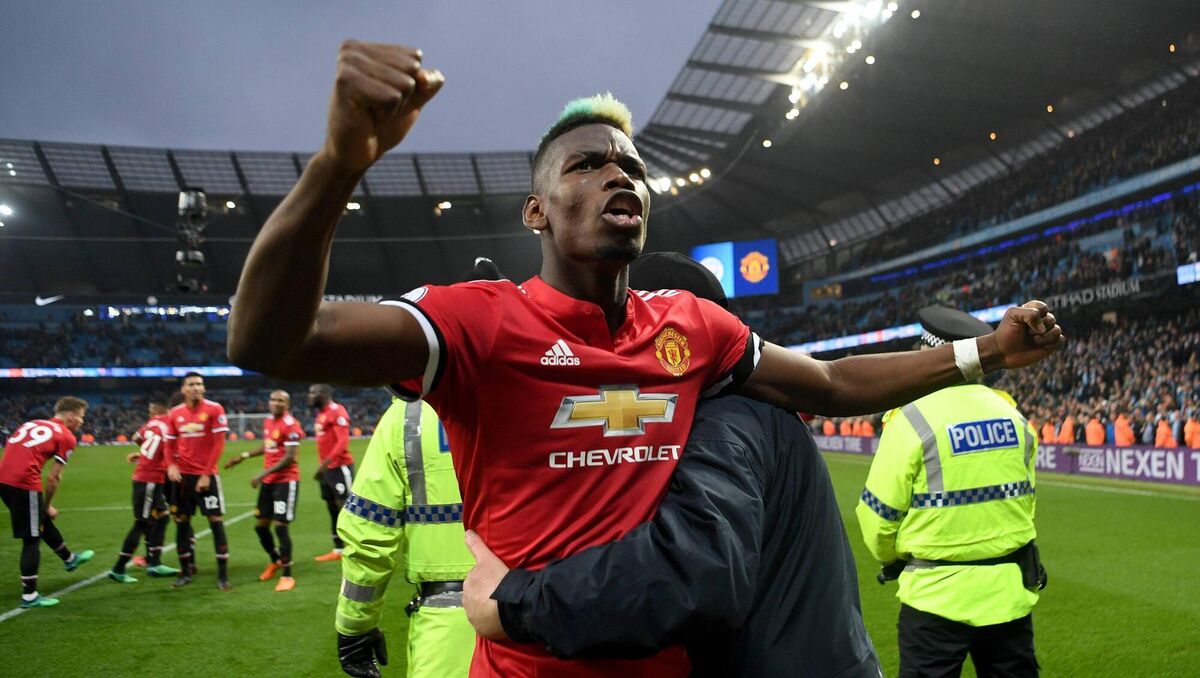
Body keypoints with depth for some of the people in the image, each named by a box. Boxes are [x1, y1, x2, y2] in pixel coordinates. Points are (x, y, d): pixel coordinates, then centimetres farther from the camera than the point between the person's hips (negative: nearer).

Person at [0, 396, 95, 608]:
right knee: (31, 539, 3)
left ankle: (69, 558, 46)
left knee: (42, 521, 27)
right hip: (24, 482, -8)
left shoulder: (31, 424, 23)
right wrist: (48, 505, 11)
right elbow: (53, 477, -2)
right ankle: (29, 596, 9)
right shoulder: (66, 437, 1)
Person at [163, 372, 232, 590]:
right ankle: (185, 572, 22)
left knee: (216, 521, -5)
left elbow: (218, 444, -9)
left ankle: (223, 576, 0)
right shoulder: (174, 413, 6)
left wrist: (206, 474, -12)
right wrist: (171, 466, -7)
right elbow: (170, 444, 12)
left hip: (206, 475, -4)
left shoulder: (214, 409, -6)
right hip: (182, 475, 4)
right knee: (181, 521, 9)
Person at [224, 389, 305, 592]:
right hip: (268, 481, 8)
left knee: (280, 526, -9)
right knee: (260, 525, 14)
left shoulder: (291, 425, -17)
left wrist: (262, 474, -22)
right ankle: (275, 561, 38)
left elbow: (289, 458, -22)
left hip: (286, 481, -8)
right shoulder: (268, 422, 10)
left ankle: (287, 575, 1)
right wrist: (244, 456, 26)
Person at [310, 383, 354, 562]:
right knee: (332, 509, 12)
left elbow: (343, 442, -20)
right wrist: (321, 467, 18)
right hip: (327, 468, 9)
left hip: (339, 467, -9)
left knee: (345, 506, -8)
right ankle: (338, 550, 19)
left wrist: (325, 462, -25)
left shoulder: (337, 412, -14)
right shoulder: (320, 414, 15)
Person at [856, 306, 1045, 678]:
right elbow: (1023, 498, 13)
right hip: (1010, 591, 5)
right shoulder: (1012, 414, 4)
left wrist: (892, 557, 10)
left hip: (938, 595, -5)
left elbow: (879, 514, -9)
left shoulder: (913, 418, -14)